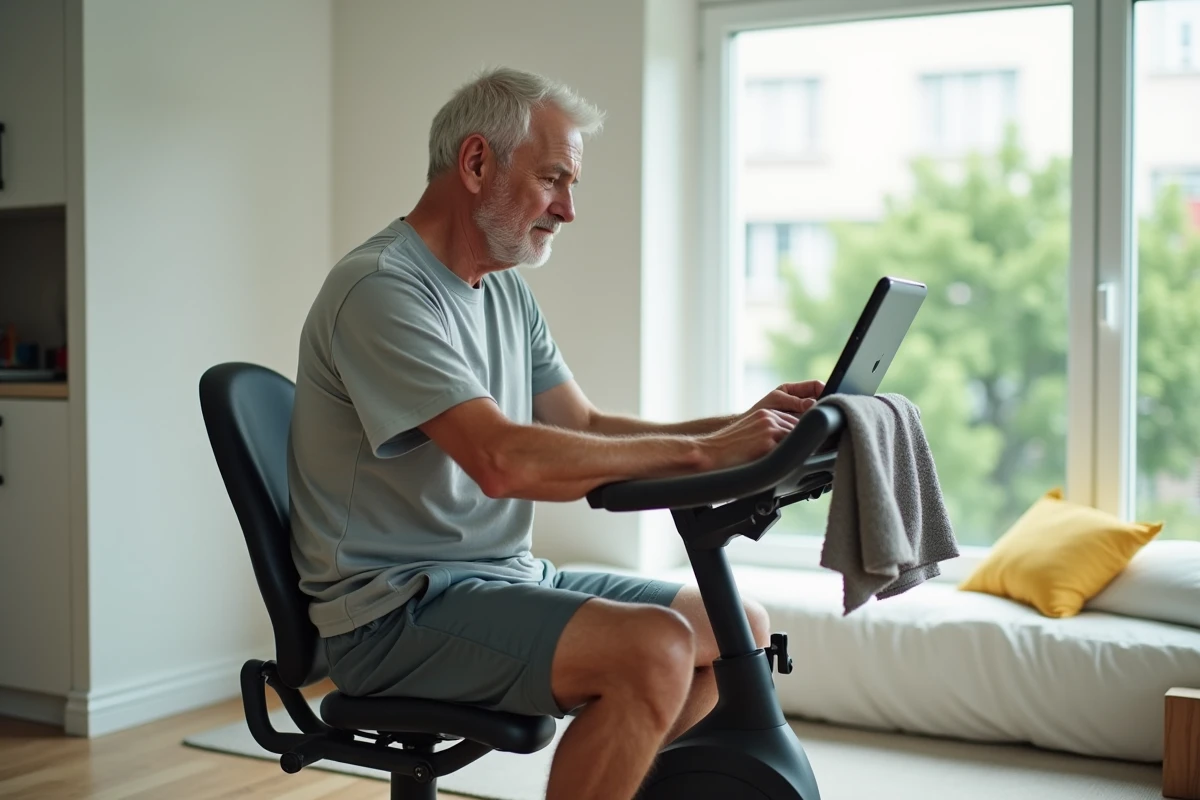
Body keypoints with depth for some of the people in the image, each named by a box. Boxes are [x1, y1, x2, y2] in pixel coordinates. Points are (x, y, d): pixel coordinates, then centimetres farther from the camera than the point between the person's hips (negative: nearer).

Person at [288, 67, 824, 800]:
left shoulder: (507, 292, 13)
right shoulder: (380, 289, -17)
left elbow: (587, 429, 10)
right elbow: (503, 460, -28)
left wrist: (740, 427, -4)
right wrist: (700, 451, -24)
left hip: (508, 576, 9)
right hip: (400, 609, -9)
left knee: (743, 626, 6)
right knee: (655, 647, -28)